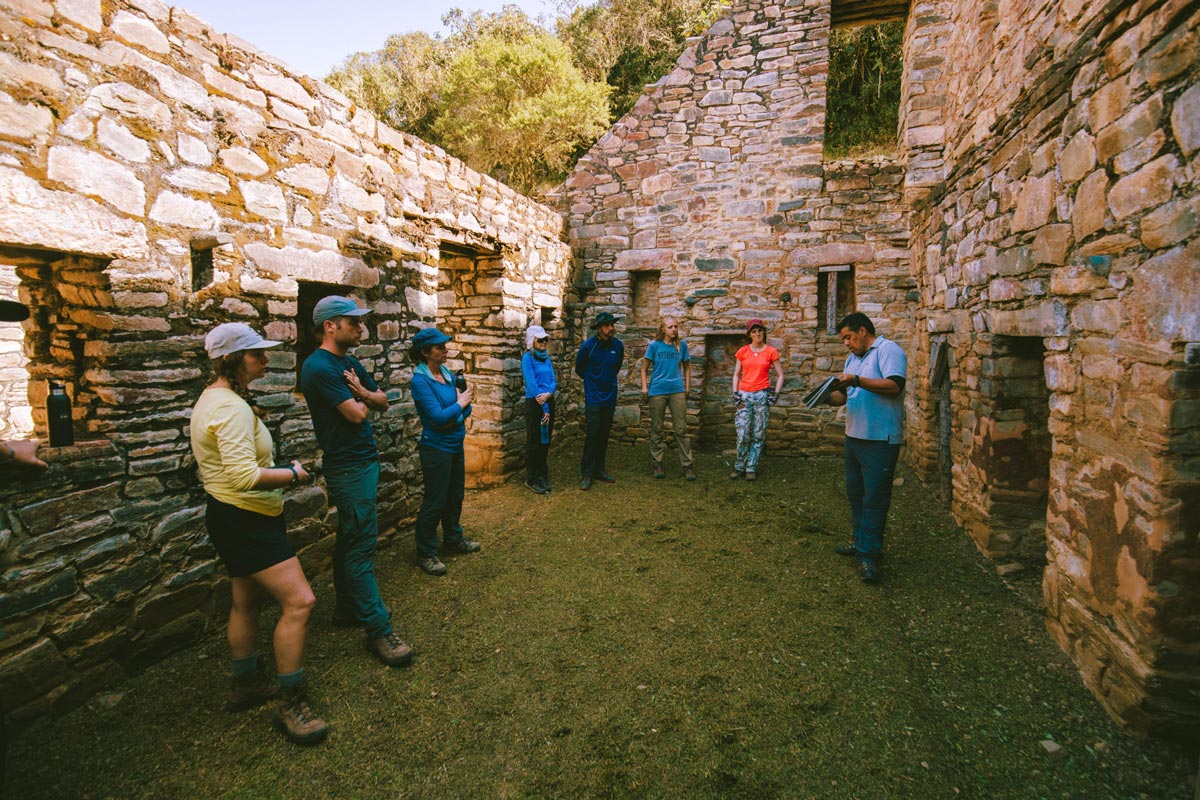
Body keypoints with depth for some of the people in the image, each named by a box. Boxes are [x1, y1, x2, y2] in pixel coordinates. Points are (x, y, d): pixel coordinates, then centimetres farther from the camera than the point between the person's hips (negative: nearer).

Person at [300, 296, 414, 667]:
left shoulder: (350, 363, 12)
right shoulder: (319, 366, -17)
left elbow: (382, 402, 11)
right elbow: (357, 414, -20)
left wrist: (361, 392, -9)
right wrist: (361, 398, 1)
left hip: (364, 460, 10)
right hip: (348, 467, -10)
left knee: (350, 540, 18)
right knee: (361, 546, -6)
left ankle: (348, 609, 32)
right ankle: (379, 630, 0)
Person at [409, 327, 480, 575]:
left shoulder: (447, 373, 4)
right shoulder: (420, 380, -18)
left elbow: (466, 409, 5)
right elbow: (438, 417, -24)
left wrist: (454, 417, -15)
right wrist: (460, 404, -10)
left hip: (455, 445, 8)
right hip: (436, 448, -7)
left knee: (455, 496, 19)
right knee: (435, 501, 2)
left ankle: (453, 539, 38)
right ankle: (426, 554, 17)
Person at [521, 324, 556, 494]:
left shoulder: (547, 358, 11)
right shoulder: (528, 358, -9)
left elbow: (553, 380, 5)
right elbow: (532, 384, -15)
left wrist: (549, 393, -17)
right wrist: (544, 408, -15)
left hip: (549, 402, 7)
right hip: (534, 403, -6)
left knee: (545, 440, 13)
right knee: (534, 441, 1)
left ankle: (542, 475, 25)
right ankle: (531, 479, 12)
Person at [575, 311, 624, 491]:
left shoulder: (618, 345, 1)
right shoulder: (588, 346, -9)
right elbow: (579, 368, 7)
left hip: (610, 398, 4)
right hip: (593, 398, -4)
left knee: (604, 435, 10)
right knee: (592, 435, -6)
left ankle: (599, 470, 22)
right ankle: (586, 474, 1)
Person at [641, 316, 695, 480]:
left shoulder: (681, 344, 5)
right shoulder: (654, 345, 1)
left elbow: (687, 367, 14)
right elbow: (644, 368, 6)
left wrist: (687, 387, 9)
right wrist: (644, 387, -1)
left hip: (677, 390, 1)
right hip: (657, 391, -1)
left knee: (681, 429, 0)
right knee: (656, 429, 6)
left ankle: (688, 465, 5)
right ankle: (657, 464, 17)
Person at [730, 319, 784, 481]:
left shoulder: (771, 352, 2)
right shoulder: (743, 351, 6)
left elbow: (780, 375, 6)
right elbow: (736, 374, 12)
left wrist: (775, 395, -3)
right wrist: (735, 394, 1)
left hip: (762, 395, -1)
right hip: (744, 395, 1)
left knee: (758, 434, 2)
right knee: (743, 434, -3)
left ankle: (751, 468, 12)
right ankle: (739, 467, 11)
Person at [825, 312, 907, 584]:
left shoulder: (888, 350, -8)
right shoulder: (853, 358, 19)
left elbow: (894, 386, -22)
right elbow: (844, 394, 18)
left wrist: (857, 381, -27)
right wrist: (829, 397, -2)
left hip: (880, 439, -9)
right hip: (854, 436, 9)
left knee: (874, 497, -5)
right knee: (855, 492, 16)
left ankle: (868, 555, -1)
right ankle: (861, 540, 29)